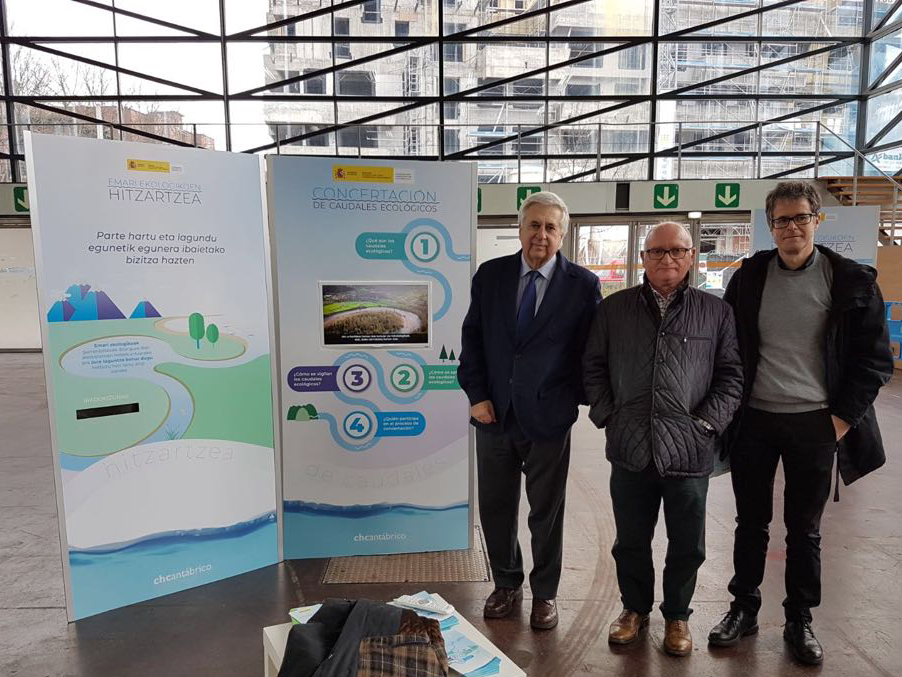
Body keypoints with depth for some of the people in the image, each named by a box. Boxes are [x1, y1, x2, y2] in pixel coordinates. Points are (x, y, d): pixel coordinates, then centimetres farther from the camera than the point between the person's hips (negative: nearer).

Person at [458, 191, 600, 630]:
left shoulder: (583, 284, -5)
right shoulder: (490, 275, 1)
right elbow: (472, 338, 3)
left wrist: (577, 398, -3)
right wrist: (476, 394, -3)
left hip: (549, 418, -2)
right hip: (494, 413, 3)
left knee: (547, 512, 13)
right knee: (494, 507, 15)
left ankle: (545, 593, 35)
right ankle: (506, 584, 38)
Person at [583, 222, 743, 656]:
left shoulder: (716, 312, 4)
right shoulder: (614, 309, 6)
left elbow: (730, 376, 5)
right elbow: (593, 367, 9)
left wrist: (706, 423, -5)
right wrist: (607, 416, 0)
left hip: (690, 452, 0)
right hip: (629, 449, 1)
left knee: (687, 545, 14)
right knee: (631, 540, 15)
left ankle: (677, 615, 37)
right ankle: (635, 607, 38)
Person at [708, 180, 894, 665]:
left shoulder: (851, 281, -3)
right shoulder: (749, 277, 1)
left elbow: (875, 359, 0)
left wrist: (842, 418, -6)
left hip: (814, 424, -1)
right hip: (753, 421, 1)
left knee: (804, 529, 12)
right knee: (750, 523, 13)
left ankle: (800, 620, 29)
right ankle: (744, 608, 29)